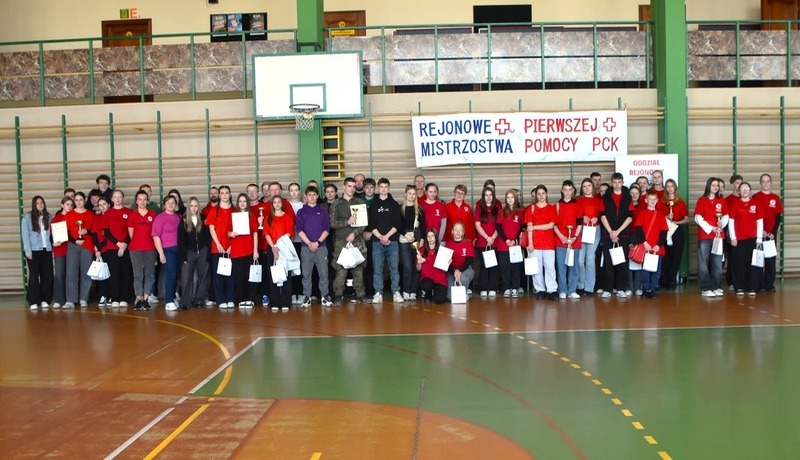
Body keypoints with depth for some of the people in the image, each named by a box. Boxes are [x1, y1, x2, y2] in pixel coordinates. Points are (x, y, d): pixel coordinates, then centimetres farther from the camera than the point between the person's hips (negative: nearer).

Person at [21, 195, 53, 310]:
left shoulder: (48, 217, 11)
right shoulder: (27, 217, -1)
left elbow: (51, 233, 10)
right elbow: (25, 235, -4)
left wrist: (52, 247, 1)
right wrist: (28, 251, -10)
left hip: (46, 250, 4)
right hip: (33, 250, -3)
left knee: (47, 275, 2)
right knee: (34, 275, -1)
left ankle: (45, 300, 10)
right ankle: (34, 301, 2)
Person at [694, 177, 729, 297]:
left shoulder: (721, 201, 12)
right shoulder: (701, 200, 2)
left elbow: (726, 216, 9)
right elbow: (698, 218, -5)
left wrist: (721, 224, -12)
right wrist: (711, 228, -13)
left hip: (718, 235, 3)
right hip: (704, 236, -3)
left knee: (717, 263, 4)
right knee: (703, 263, -4)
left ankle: (715, 287, 11)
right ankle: (705, 289, 0)